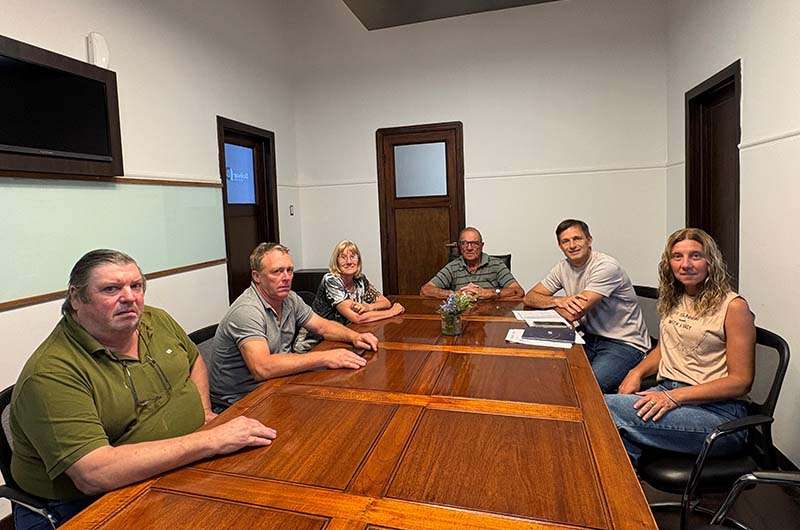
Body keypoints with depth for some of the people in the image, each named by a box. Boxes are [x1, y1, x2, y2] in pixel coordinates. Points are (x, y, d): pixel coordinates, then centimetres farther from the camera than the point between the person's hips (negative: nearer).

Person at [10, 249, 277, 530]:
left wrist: (204, 411, 5)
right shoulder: (51, 373, -21)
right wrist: (210, 440, -30)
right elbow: (93, 475, -30)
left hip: (181, 469, 7)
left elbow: (194, 359, 22)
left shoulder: (157, 321, 2)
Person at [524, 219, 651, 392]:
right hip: (591, 338, 6)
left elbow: (574, 314, -24)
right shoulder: (563, 267, 3)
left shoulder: (606, 267, -19)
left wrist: (554, 302, -3)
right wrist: (559, 301, -15)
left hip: (625, 344, -6)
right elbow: (530, 297, 3)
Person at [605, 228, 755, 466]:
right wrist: (637, 372, 4)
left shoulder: (733, 306, -6)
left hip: (716, 409, -6)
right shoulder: (673, 300, 15)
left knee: (607, 408, -28)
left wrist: (674, 396, -19)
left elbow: (740, 381, -8)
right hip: (666, 392, 6)